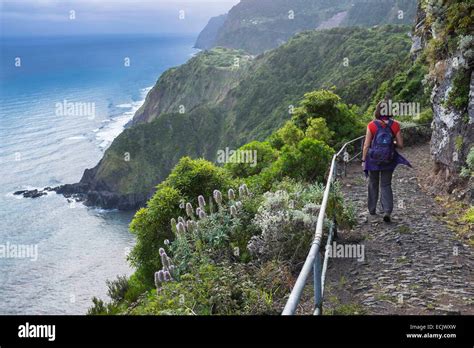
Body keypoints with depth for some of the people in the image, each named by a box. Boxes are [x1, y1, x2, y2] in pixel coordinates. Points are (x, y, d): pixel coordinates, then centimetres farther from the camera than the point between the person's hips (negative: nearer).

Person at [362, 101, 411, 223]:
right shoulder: (395, 125, -5)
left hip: (373, 160, -1)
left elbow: (366, 145, -8)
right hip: (388, 161, 1)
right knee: (386, 185, 11)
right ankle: (387, 211, -7)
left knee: (373, 186, 15)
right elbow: (400, 145, -3)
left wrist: (363, 160, 2)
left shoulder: (372, 125, -9)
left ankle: (372, 213, 23)